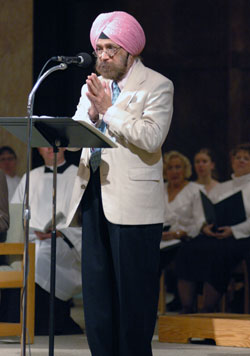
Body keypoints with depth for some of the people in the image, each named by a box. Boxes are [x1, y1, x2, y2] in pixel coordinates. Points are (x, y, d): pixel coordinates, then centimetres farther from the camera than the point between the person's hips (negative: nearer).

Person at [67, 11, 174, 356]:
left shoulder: (157, 86, -3)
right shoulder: (93, 87, 17)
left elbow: (151, 138, -18)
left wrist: (109, 110, -15)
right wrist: (92, 112, -9)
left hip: (133, 201, -6)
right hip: (95, 196, 7)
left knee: (134, 288, -4)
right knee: (97, 287, 8)